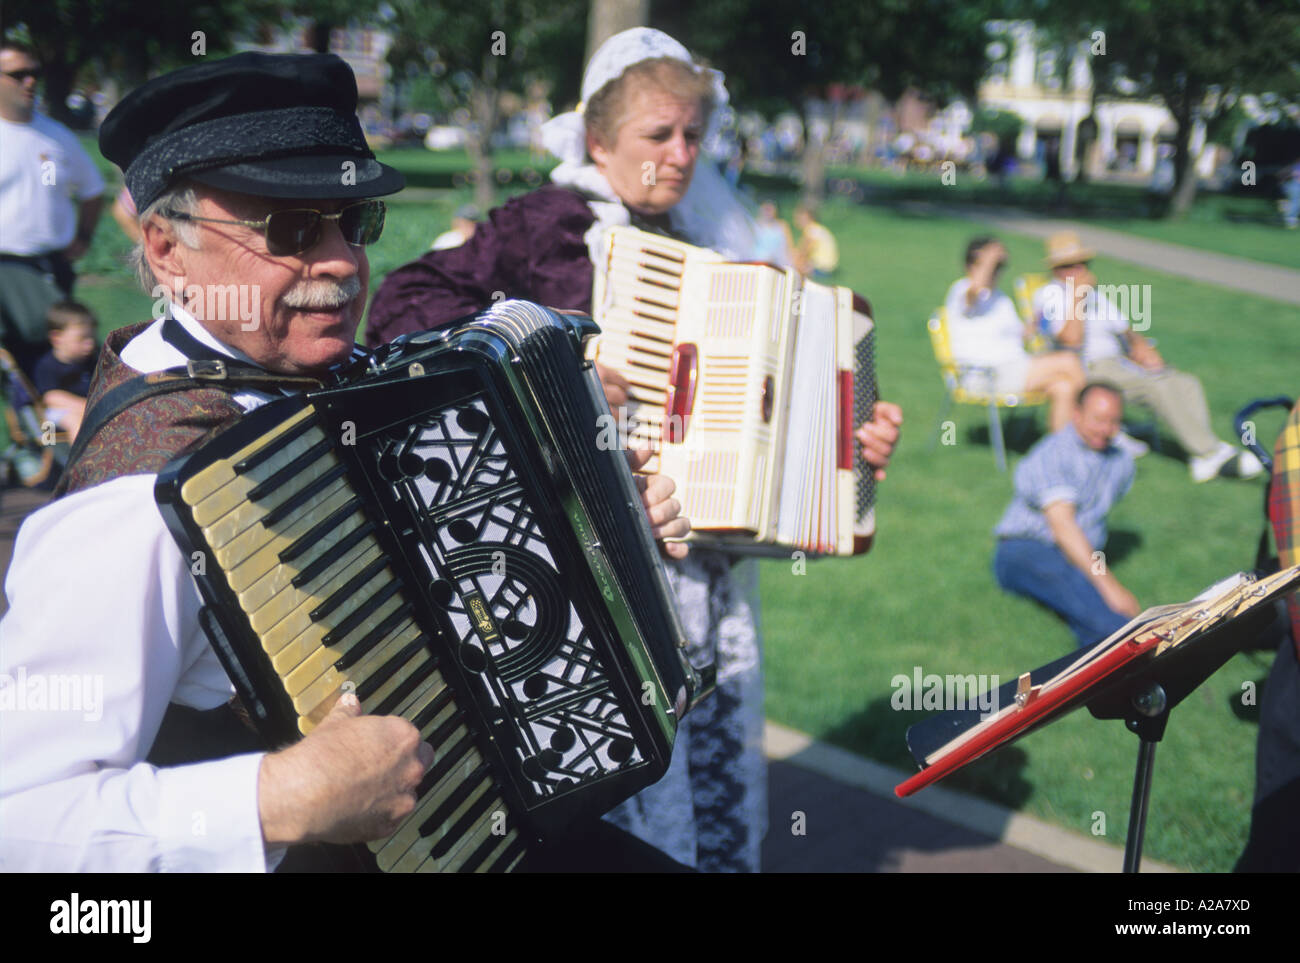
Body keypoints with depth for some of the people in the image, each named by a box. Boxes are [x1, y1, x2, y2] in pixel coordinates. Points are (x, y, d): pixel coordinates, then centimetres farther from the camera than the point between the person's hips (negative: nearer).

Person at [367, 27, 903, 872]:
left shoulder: (707, 242, 15)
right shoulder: (555, 225, -4)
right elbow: (403, 308, -13)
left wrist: (854, 440, 8)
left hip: (714, 569, 6)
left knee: (729, 803, 11)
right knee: (644, 810, -2)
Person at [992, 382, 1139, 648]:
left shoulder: (1121, 462, 12)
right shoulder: (1050, 454, -13)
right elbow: (1062, 526, -24)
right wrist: (1107, 584, -32)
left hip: (1083, 557, 7)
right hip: (1023, 551, -6)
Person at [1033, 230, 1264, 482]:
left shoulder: (1095, 293, 24)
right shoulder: (1051, 294, 0)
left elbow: (1125, 330, 25)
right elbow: (1071, 339, -17)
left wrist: (1141, 347, 3)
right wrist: (1077, 294, -12)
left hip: (1117, 363, 8)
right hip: (1086, 369, -8)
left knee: (1187, 383, -13)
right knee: (1156, 385, -28)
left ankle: (1203, 459, -27)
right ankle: (1212, 452, -25)